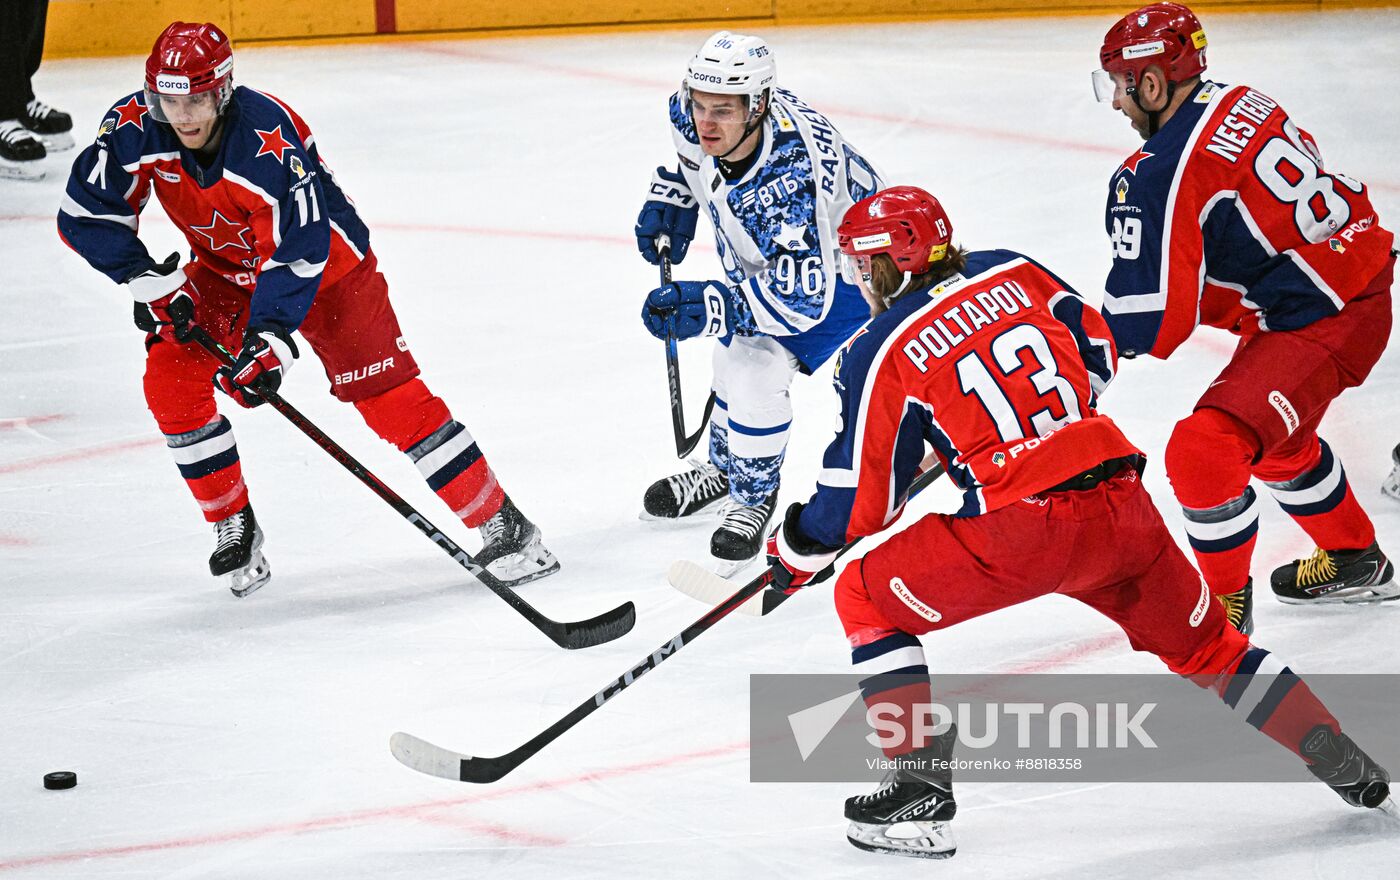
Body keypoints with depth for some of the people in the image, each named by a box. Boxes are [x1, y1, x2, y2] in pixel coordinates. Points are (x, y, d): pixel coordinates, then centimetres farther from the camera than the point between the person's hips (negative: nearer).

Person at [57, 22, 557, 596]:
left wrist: (268, 337, -39)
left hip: (326, 261, -5)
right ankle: (234, 528, 7)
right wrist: (152, 284, -19)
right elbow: (86, 214, -13)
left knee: (389, 396, -13)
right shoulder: (134, 128, -22)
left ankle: (502, 528, -7)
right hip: (227, 268, 5)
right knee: (171, 379, -11)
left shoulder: (271, 144, -36)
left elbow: (299, 253, -33)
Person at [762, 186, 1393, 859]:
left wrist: (795, 551, 20)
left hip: (1020, 533, -6)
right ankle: (1346, 767, 24)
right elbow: (1098, 355, 24)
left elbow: (863, 499, 3)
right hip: (1120, 502, 6)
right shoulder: (1014, 273, 13)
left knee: (866, 600, 11)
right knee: (1200, 643, 25)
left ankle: (921, 790, 4)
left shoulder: (880, 353, 0)